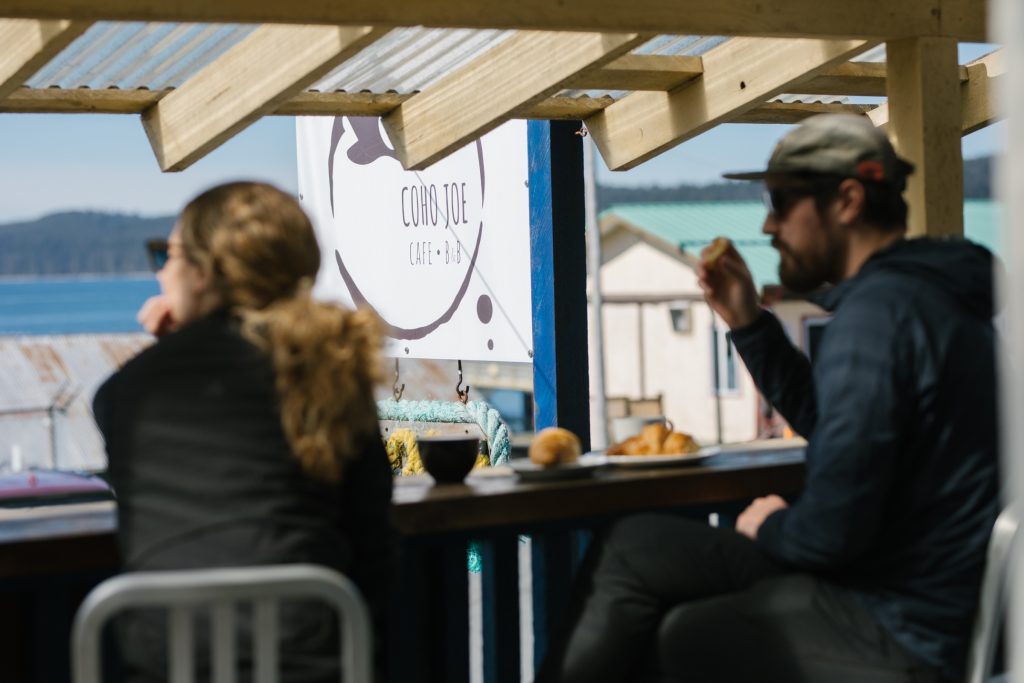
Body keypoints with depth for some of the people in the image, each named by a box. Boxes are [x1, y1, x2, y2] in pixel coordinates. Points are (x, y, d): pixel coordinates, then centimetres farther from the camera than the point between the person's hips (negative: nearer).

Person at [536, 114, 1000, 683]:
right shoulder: (920, 289, 11)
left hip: (901, 636, -10)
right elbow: (826, 420, 23)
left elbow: (832, 529, -25)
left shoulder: (876, 310, -22)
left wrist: (770, 530, -3)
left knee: (634, 549, -3)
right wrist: (748, 323, 12)